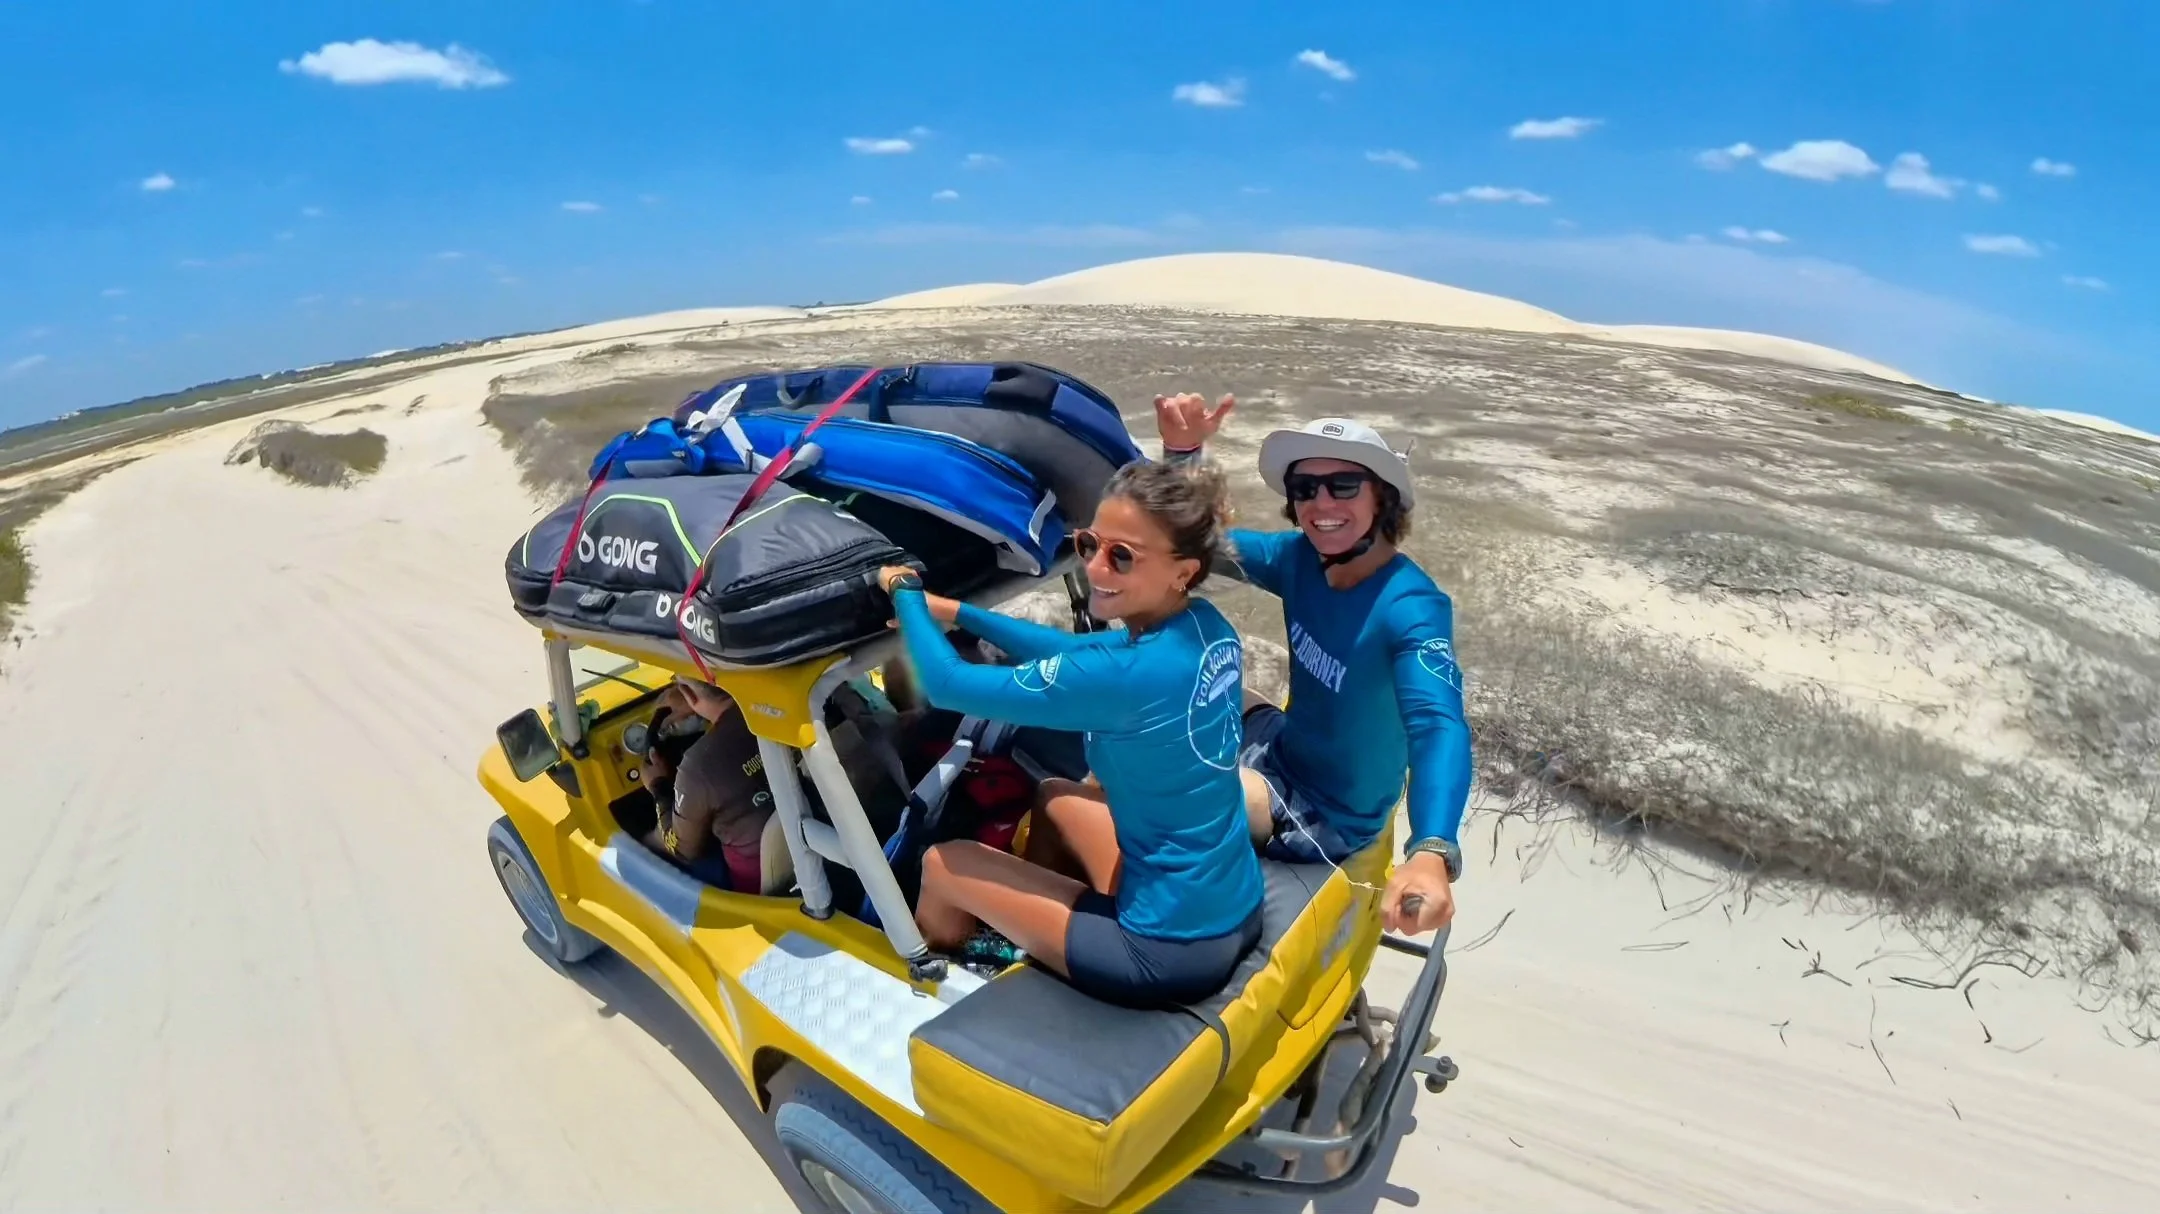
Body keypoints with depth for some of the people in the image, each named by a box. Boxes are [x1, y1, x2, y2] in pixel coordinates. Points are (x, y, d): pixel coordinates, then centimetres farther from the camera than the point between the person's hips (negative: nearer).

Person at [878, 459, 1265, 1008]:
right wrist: (956, 611, 8)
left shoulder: (1130, 675, -29)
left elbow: (947, 685, -19)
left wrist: (905, 591, -2)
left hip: (1171, 952, -7)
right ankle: (1016, 927, 45)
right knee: (1058, 796, 27)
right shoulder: (1208, 629, -5)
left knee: (942, 864, 10)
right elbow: (1076, 651, 9)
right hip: (1237, 913, 8)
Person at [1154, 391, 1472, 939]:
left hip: (1327, 816, -7)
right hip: (1285, 754, 7)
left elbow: (1439, 727, -43)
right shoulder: (1302, 559, -10)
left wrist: (1432, 853, -62)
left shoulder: (1413, 608, -29)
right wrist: (1181, 451, -24)